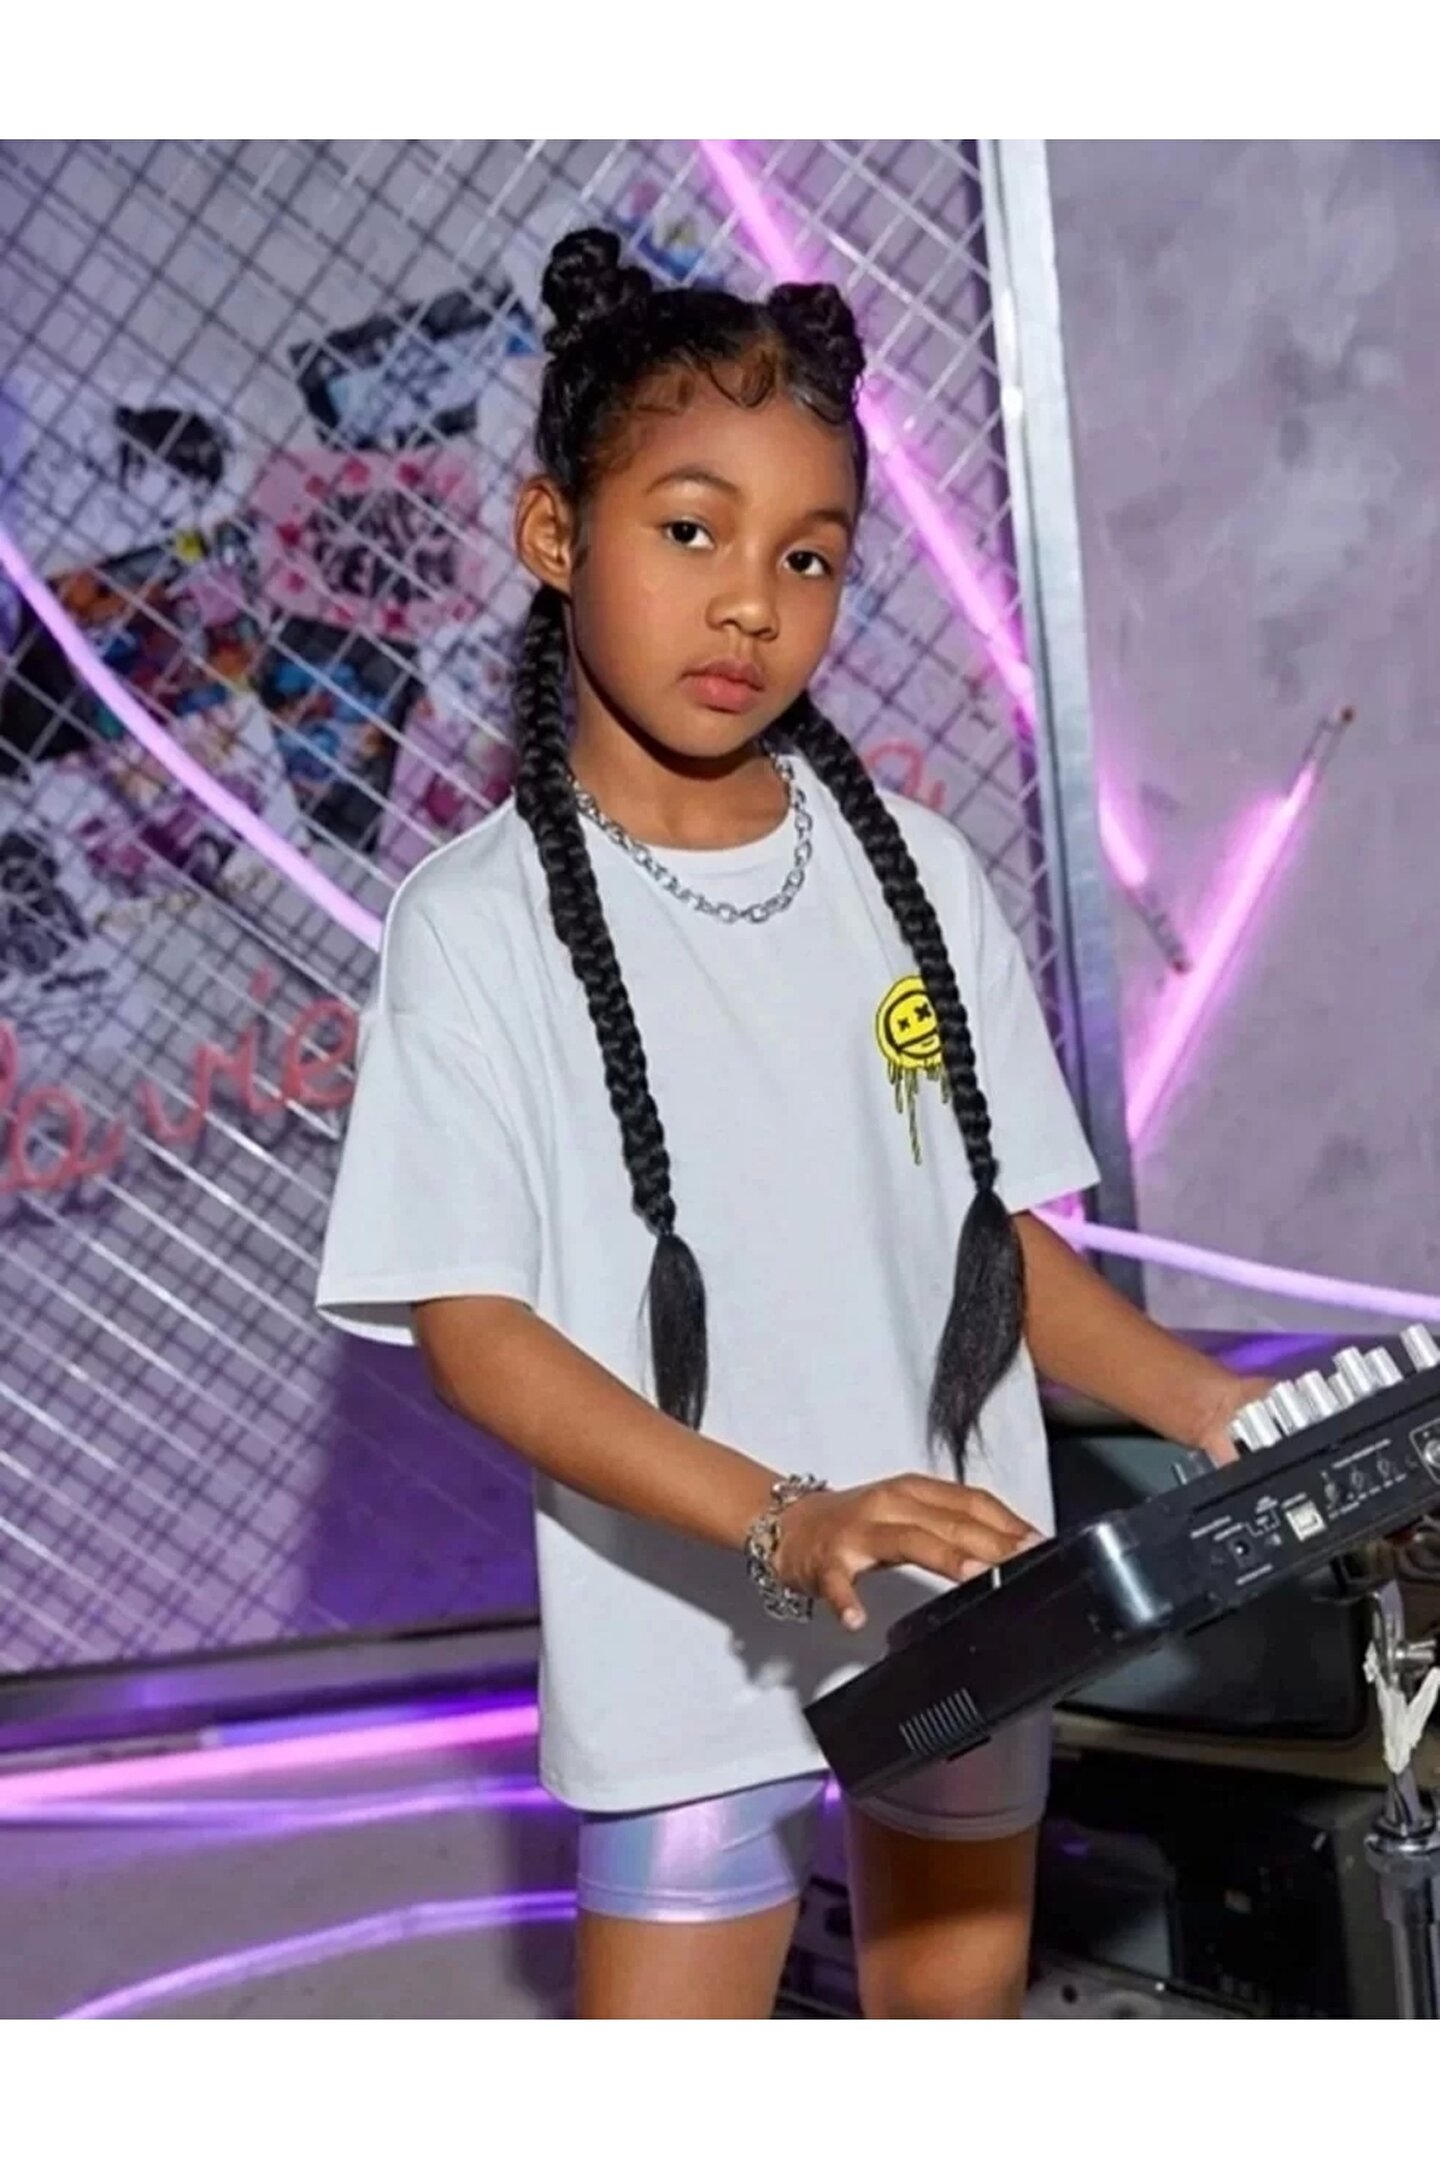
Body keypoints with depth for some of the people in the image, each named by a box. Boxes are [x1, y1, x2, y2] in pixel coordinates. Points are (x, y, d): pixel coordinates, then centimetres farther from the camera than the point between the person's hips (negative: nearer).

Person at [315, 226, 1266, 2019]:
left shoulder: (916, 874, 2)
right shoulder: (483, 921, -10)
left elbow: (1006, 1236, 8)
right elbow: (467, 1322, -14)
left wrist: (1223, 1414, -8)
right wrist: (784, 1523, -26)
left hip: (970, 1601, 4)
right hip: (693, 1641, -4)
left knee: (957, 2002, 18)